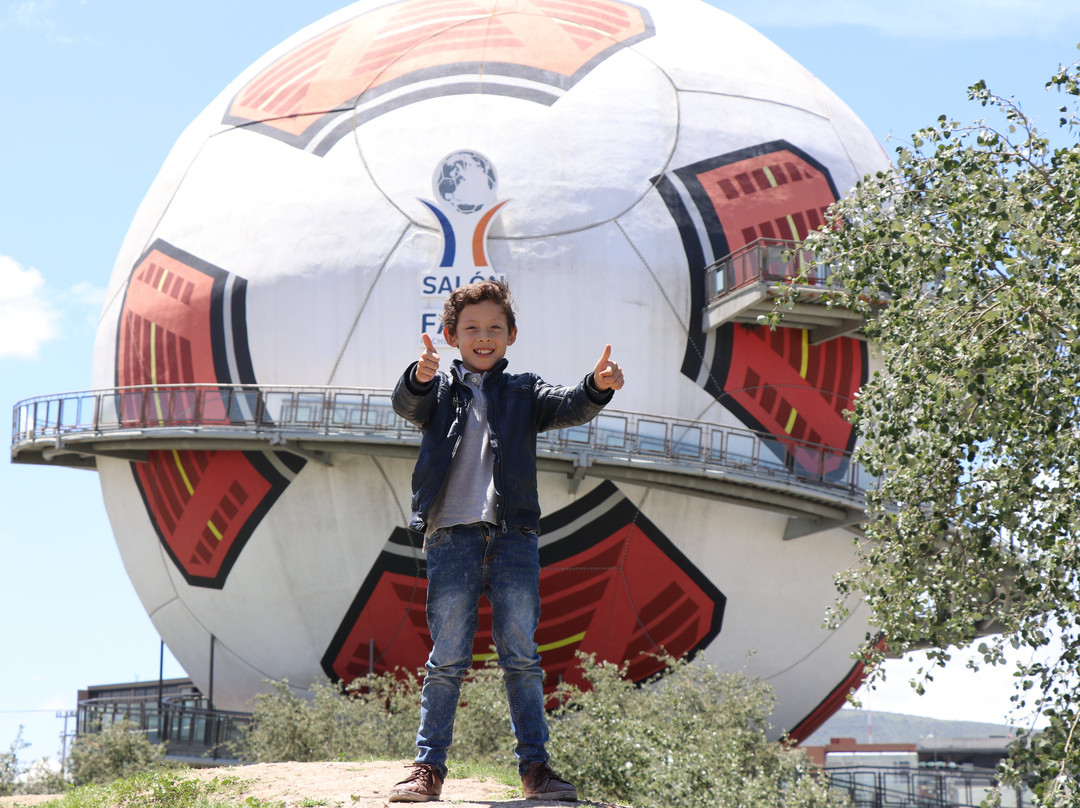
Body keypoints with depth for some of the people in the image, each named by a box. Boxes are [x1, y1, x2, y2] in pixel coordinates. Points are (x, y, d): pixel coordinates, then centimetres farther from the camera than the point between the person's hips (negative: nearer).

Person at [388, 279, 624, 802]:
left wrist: (597, 387, -24)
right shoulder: (441, 391, 12)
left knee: (521, 656, 2)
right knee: (447, 658, -1)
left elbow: (566, 408, -1)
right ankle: (428, 766, 5)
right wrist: (420, 379, -32)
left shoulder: (523, 391, 16)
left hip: (514, 537, 1)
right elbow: (408, 405, -8)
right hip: (452, 537, -1)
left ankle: (534, 766, 6)